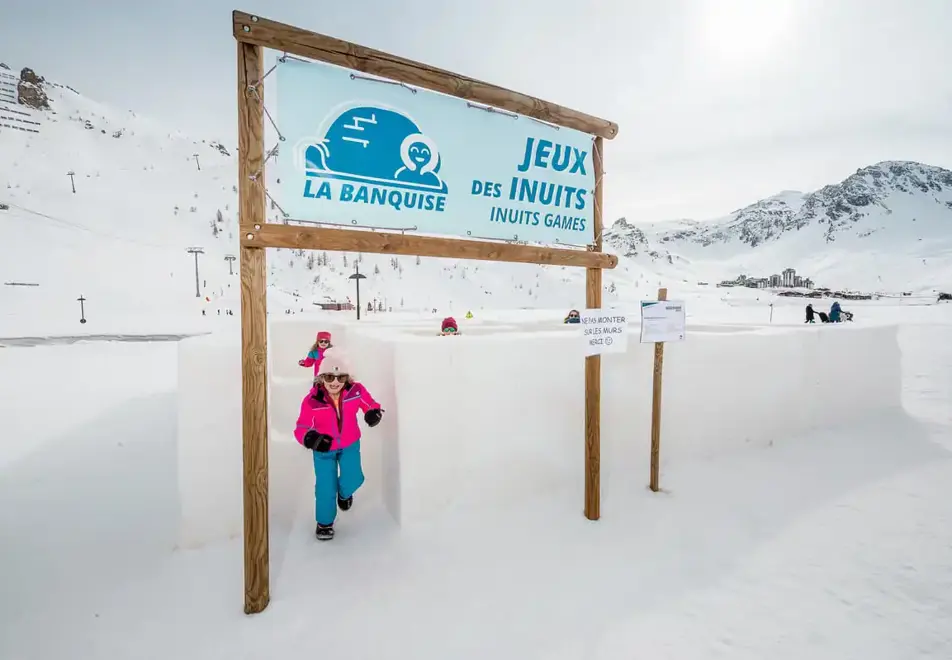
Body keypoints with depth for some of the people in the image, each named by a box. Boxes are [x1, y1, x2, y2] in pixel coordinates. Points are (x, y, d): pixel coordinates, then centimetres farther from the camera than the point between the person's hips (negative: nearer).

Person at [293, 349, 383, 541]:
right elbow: (301, 428, -23)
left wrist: (374, 413, -32)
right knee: (326, 486, 2)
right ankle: (325, 522, 32)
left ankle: (344, 493, 48)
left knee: (353, 480, 7)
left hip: (350, 444, 2)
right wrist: (311, 439, -45)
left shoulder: (356, 391, -24)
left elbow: (371, 405, -8)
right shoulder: (312, 400, -28)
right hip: (324, 449, -1)